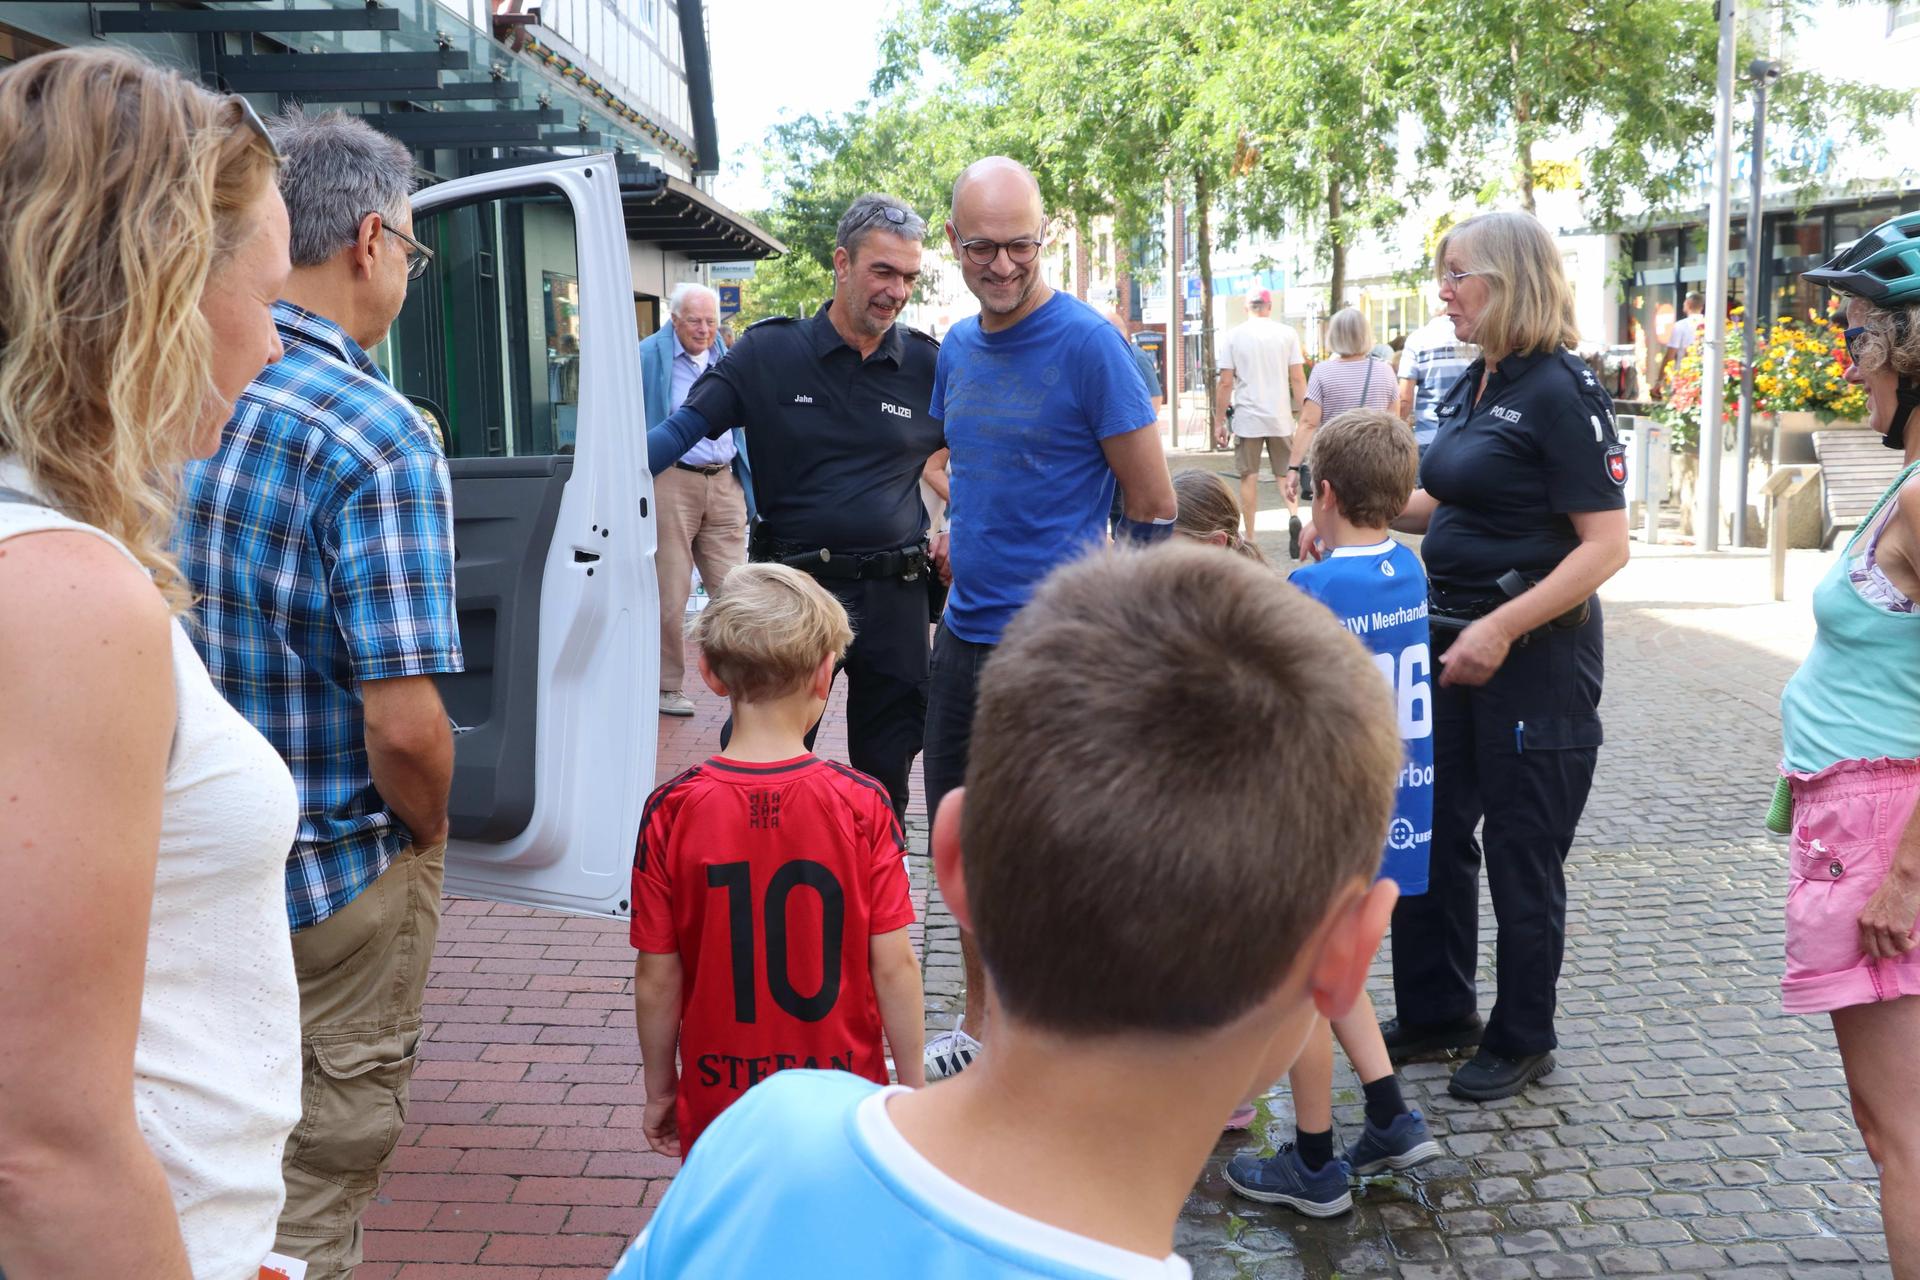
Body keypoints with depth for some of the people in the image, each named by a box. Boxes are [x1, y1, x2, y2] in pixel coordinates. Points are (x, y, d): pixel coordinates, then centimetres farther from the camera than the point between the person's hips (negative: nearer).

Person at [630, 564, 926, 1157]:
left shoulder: (672, 811, -11)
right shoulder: (861, 803, -12)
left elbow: (657, 976, -5)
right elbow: (893, 964, -10)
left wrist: (660, 1089, 9)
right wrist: (913, 1087, 3)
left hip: (718, 1106, 1)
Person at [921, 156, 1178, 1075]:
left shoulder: (1087, 343, -13)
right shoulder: (958, 347, 9)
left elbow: (1154, 508, -11)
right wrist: (959, 535, 10)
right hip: (962, 635, 7)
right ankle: (982, 1026, 34)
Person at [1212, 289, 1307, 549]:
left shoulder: (1233, 335, -1)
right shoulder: (1287, 333, 1)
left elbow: (1225, 383, -3)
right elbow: (1298, 379, -1)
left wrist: (1219, 423, 3)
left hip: (1246, 418, -1)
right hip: (1281, 418, 1)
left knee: (1249, 477, 6)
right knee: (1284, 473, 13)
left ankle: (1250, 539, 8)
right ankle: (1294, 514, -14)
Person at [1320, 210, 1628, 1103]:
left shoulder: (1561, 391, -16)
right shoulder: (1470, 386, 9)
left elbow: (1605, 545, -20)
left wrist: (1501, 628, -27)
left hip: (1535, 653, -8)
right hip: (1452, 638, 8)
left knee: (1521, 855, 5)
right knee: (1428, 831, 15)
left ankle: (1521, 1041, 22)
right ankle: (1436, 1011, 31)